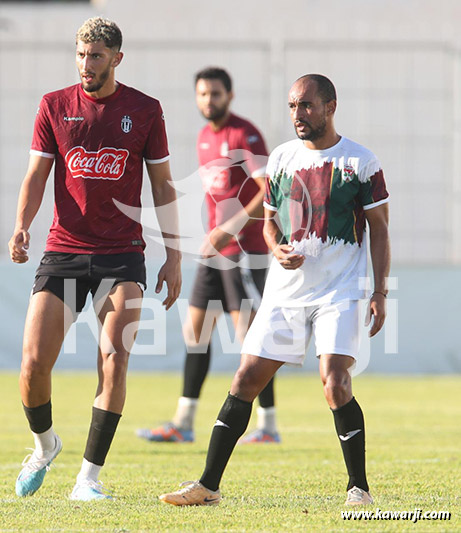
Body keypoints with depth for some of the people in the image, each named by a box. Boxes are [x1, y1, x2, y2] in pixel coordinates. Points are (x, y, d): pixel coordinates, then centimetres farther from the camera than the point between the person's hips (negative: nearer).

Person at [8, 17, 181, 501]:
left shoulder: (145, 111, 3)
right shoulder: (54, 107, 4)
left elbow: (162, 186, 8)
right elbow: (36, 176, 5)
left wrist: (173, 258, 4)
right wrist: (21, 226, -14)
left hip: (122, 255, -1)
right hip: (63, 252, 1)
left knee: (114, 359, -14)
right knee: (34, 362, -7)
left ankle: (89, 477, -6)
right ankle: (44, 445, 23)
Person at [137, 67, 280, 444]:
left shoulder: (244, 135, -12)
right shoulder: (205, 137, 14)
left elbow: (270, 191, -20)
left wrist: (230, 229, -24)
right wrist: (214, 235, 19)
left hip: (245, 249, -9)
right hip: (217, 251, 9)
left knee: (249, 332, -8)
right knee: (196, 328, 7)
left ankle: (268, 426, -2)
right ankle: (183, 424, 11)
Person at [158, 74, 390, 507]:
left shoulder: (360, 162, -2)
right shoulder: (281, 158, 10)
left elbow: (379, 230, 1)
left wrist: (380, 293, -7)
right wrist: (278, 248, -5)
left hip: (338, 292, -4)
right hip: (285, 290, 4)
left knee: (334, 383, -18)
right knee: (245, 380, 0)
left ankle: (358, 488, -4)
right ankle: (208, 485, 6)